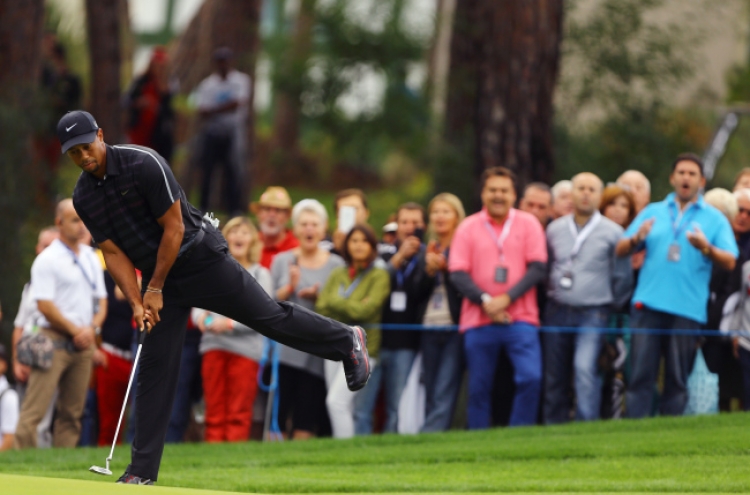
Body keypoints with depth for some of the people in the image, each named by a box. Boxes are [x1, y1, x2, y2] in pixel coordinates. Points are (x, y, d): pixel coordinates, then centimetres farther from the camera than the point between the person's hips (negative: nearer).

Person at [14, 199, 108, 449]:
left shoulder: (92, 258, 15)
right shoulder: (47, 260, -5)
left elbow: (101, 300, 18)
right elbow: (45, 306, -11)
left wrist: (91, 328, -1)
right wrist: (75, 330, -8)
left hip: (83, 343, 7)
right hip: (55, 340, -6)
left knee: (72, 412, 4)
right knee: (34, 410, -12)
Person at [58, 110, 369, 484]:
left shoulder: (143, 164, -22)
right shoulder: (83, 198, -3)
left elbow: (173, 228, -19)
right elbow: (113, 253, 1)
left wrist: (155, 289, -15)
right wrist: (137, 303, -11)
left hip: (198, 255, -5)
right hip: (155, 275, 5)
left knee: (268, 316, 0)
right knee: (155, 365, 0)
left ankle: (346, 342, 23)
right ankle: (143, 469, 0)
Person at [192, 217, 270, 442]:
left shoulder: (260, 275, 7)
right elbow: (198, 303, 14)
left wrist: (230, 324, -13)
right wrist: (200, 316, -10)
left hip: (246, 348, -3)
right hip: (214, 345, 3)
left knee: (239, 413, -6)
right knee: (214, 409, 1)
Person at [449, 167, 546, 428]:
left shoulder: (528, 224, 5)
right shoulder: (468, 227, 6)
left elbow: (538, 267, -2)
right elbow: (458, 273, 0)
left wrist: (507, 298, -13)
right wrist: (485, 301, -13)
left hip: (520, 319, -1)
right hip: (478, 321, 1)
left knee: (531, 378, -16)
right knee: (479, 388, 3)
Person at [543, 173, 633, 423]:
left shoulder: (612, 232, -1)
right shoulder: (555, 229, 9)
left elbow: (622, 278, 4)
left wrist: (612, 306, 5)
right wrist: (553, 294, 12)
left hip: (593, 314, -4)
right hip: (558, 312, 4)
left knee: (585, 368, -20)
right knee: (555, 378, 5)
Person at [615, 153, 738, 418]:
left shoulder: (714, 219, 10)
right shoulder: (653, 212, 16)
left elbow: (729, 262, 0)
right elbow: (620, 250, 10)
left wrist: (706, 248, -19)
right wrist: (636, 238, -12)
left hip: (687, 308, -1)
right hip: (648, 304, 1)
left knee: (677, 380, 1)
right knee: (641, 374, -5)